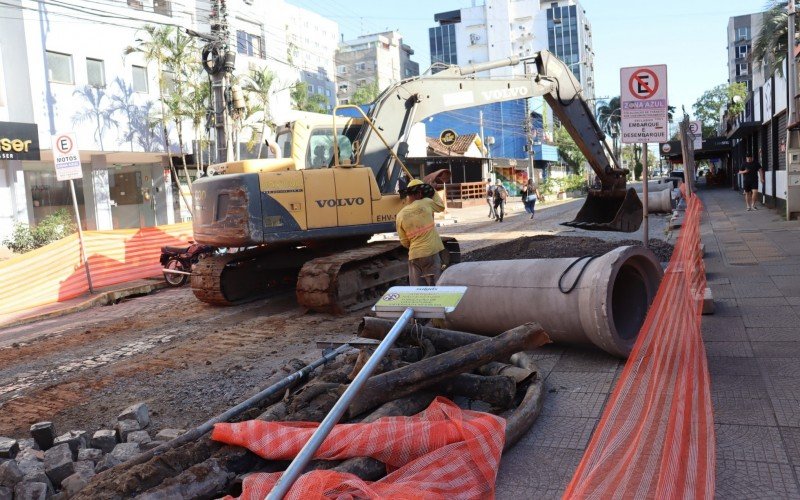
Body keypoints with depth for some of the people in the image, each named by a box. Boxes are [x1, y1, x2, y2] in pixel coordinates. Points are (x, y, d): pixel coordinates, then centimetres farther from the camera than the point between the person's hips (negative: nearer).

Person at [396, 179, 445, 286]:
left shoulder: (400, 215, 0)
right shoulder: (426, 203, -7)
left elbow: (404, 242, 7)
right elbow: (441, 206, 16)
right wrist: (433, 191, 28)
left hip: (414, 256, 2)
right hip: (431, 254, -2)